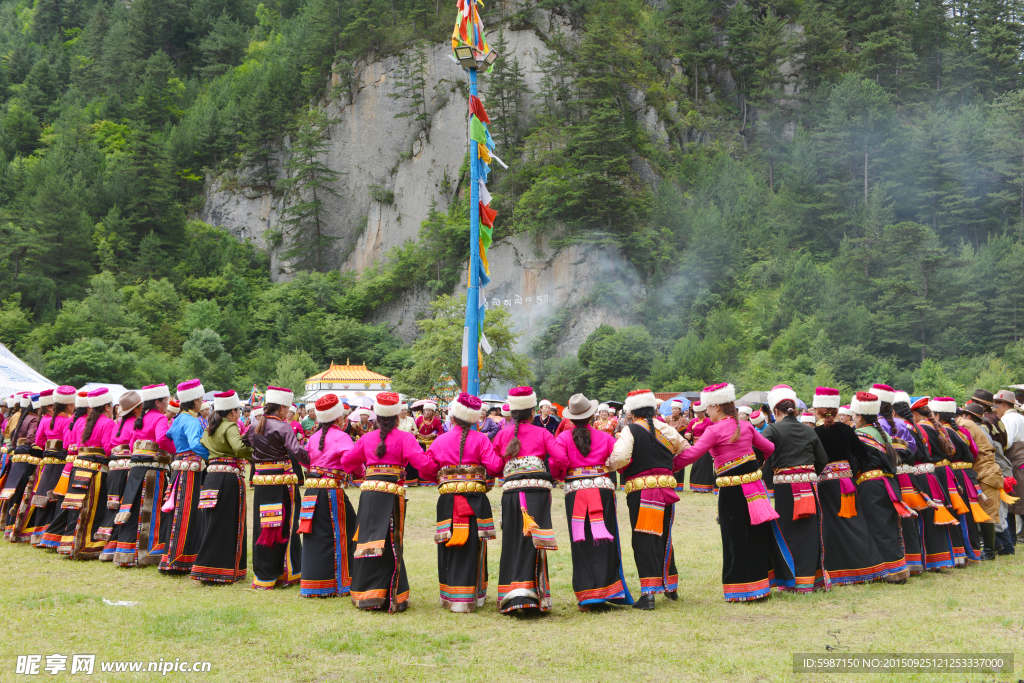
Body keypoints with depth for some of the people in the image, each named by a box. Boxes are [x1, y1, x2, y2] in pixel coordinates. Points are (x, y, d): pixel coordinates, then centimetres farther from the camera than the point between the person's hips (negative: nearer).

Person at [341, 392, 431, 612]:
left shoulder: (367, 439, 12)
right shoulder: (404, 438, -3)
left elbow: (347, 462, 21)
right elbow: (421, 462, -14)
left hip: (368, 493, 4)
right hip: (391, 494, -4)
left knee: (368, 542, 10)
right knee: (390, 546, 2)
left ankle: (364, 593, 17)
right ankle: (390, 597, 5)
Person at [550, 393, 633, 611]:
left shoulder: (563, 437, 1)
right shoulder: (604, 437, 5)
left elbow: (557, 460, -12)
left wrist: (558, 475, 8)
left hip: (574, 492, 0)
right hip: (602, 489, 0)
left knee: (581, 544, 3)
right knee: (604, 540, 6)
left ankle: (587, 597, 3)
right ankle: (606, 591, 4)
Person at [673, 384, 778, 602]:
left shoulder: (715, 430, -12)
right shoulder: (745, 426, 8)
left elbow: (692, 454, -20)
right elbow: (769, 448, 16)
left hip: (732, 491, -7)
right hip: (753, 484, 7)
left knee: (735, 539, 2)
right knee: (757, 535, 14)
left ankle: (740, 590, 6)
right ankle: (761, 584, 24)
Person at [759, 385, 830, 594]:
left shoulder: (773, 430, -7)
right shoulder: (809, 430, 8)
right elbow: (822, 459, 12)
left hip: (785, 488, -4)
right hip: (809, 486, 4)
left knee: (786, 533, 4)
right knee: (810, 532, 11)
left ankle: (795, 581, 4)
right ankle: (814, 577, 18)